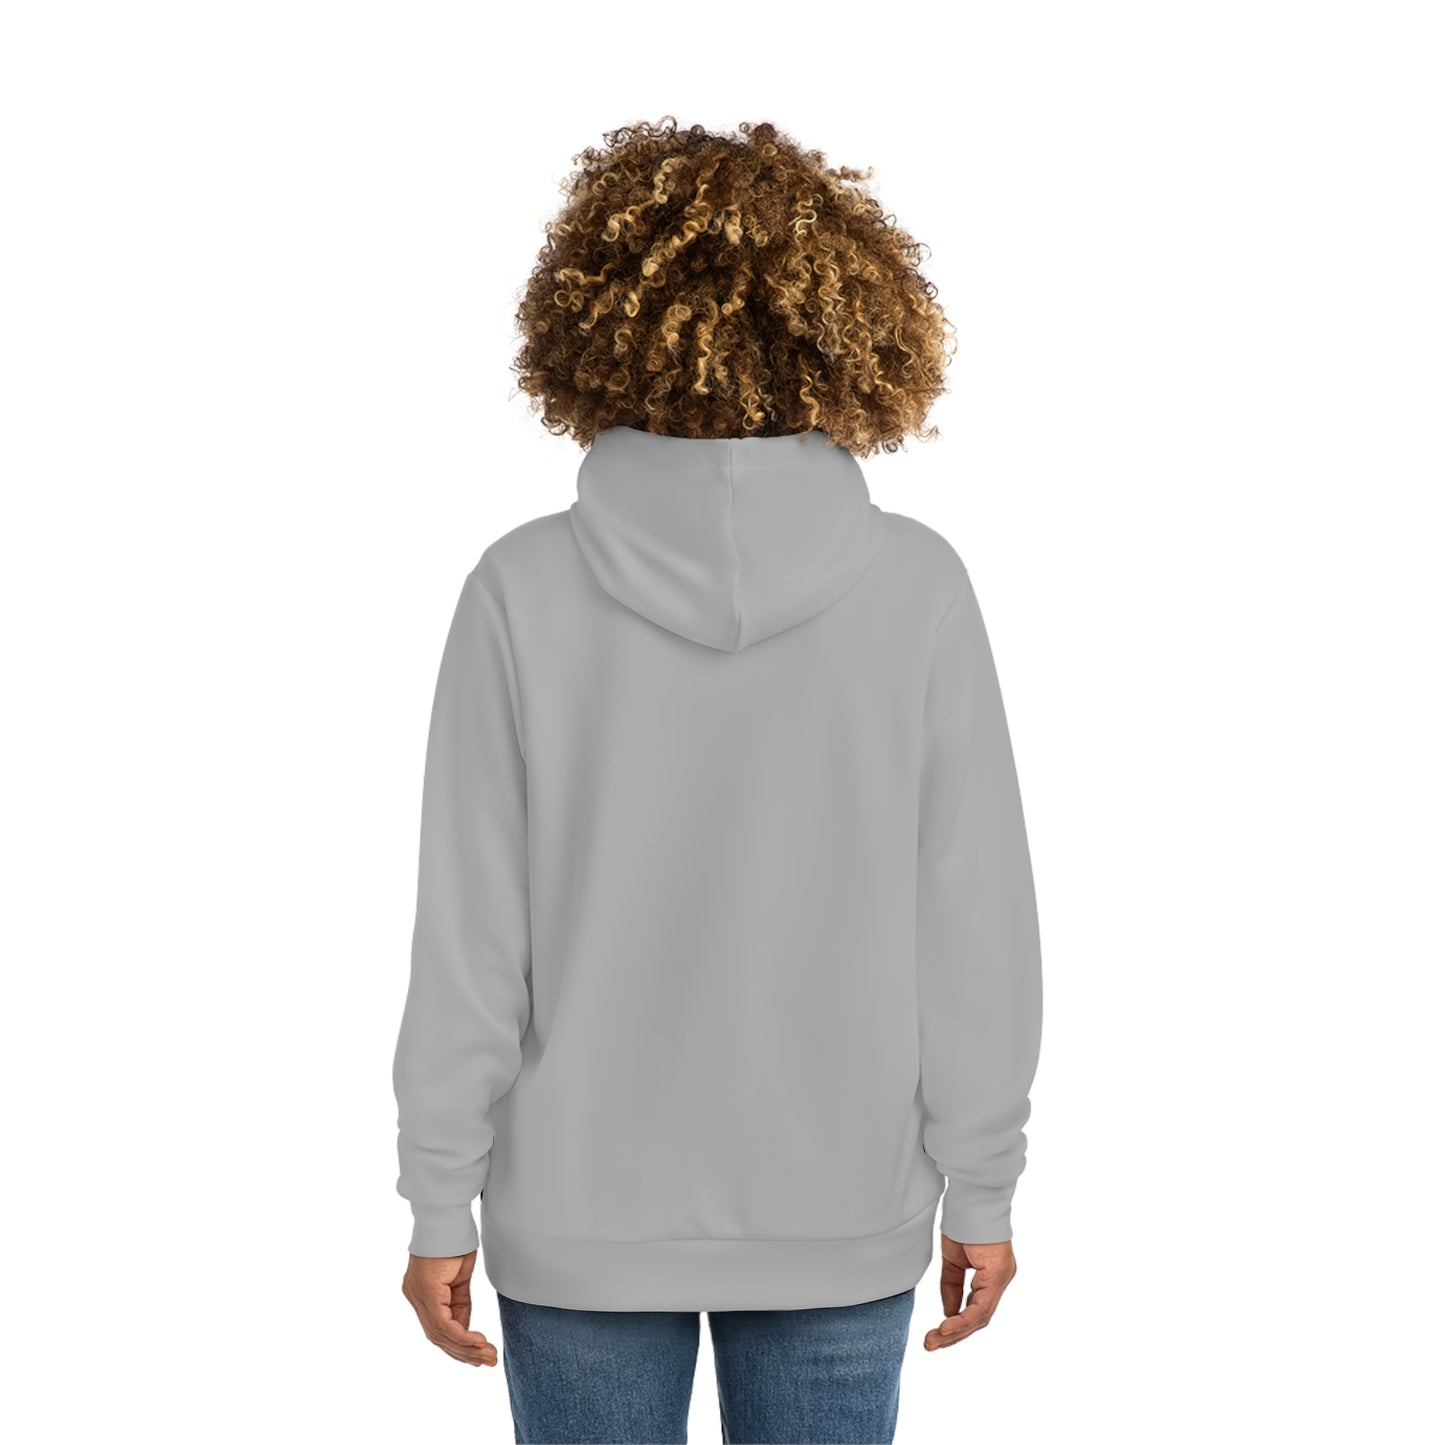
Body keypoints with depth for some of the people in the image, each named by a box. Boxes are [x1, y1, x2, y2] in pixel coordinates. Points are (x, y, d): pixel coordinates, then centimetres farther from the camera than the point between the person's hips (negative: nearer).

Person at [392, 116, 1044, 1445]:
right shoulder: (917, 586, -10)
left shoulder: (525, 588, -12)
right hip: (844, 1219, 1)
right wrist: (980, 1193, 4)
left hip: (582, 1218, 0)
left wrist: (442, 1206, 1)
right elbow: (976, 923, -6)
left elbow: (470, 935, -9)